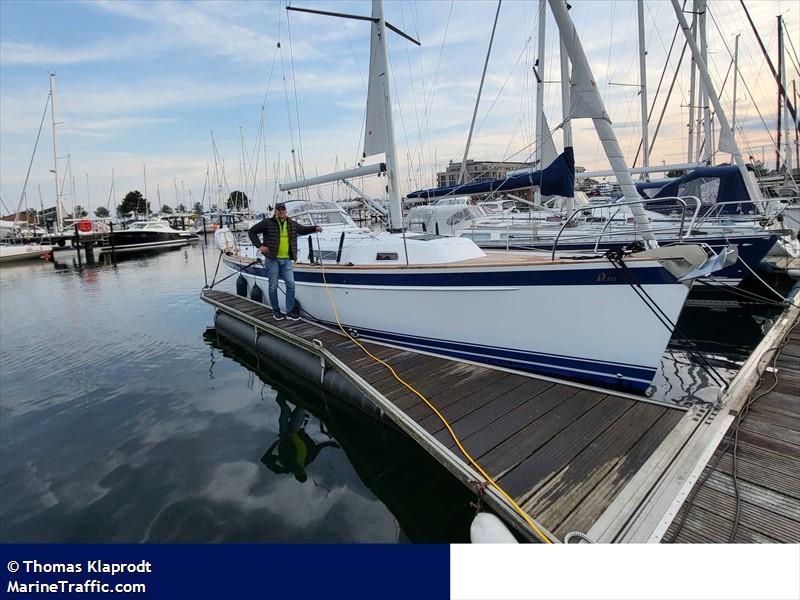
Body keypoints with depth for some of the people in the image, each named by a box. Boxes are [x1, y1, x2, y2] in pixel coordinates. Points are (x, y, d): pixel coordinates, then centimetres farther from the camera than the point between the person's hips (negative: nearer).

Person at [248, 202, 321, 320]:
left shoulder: (292, 224, 11)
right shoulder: (267, 223, -2)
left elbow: (303, 230, 26)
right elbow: (251, 232, 3)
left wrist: (315, 228, 9)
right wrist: (259, 245, -7)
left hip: (286, 260, 3)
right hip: (272, 259, -3)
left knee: (291, 284, -2)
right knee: (273, 286, 4)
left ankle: (290, 311, 8)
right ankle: (276, 310, 19)